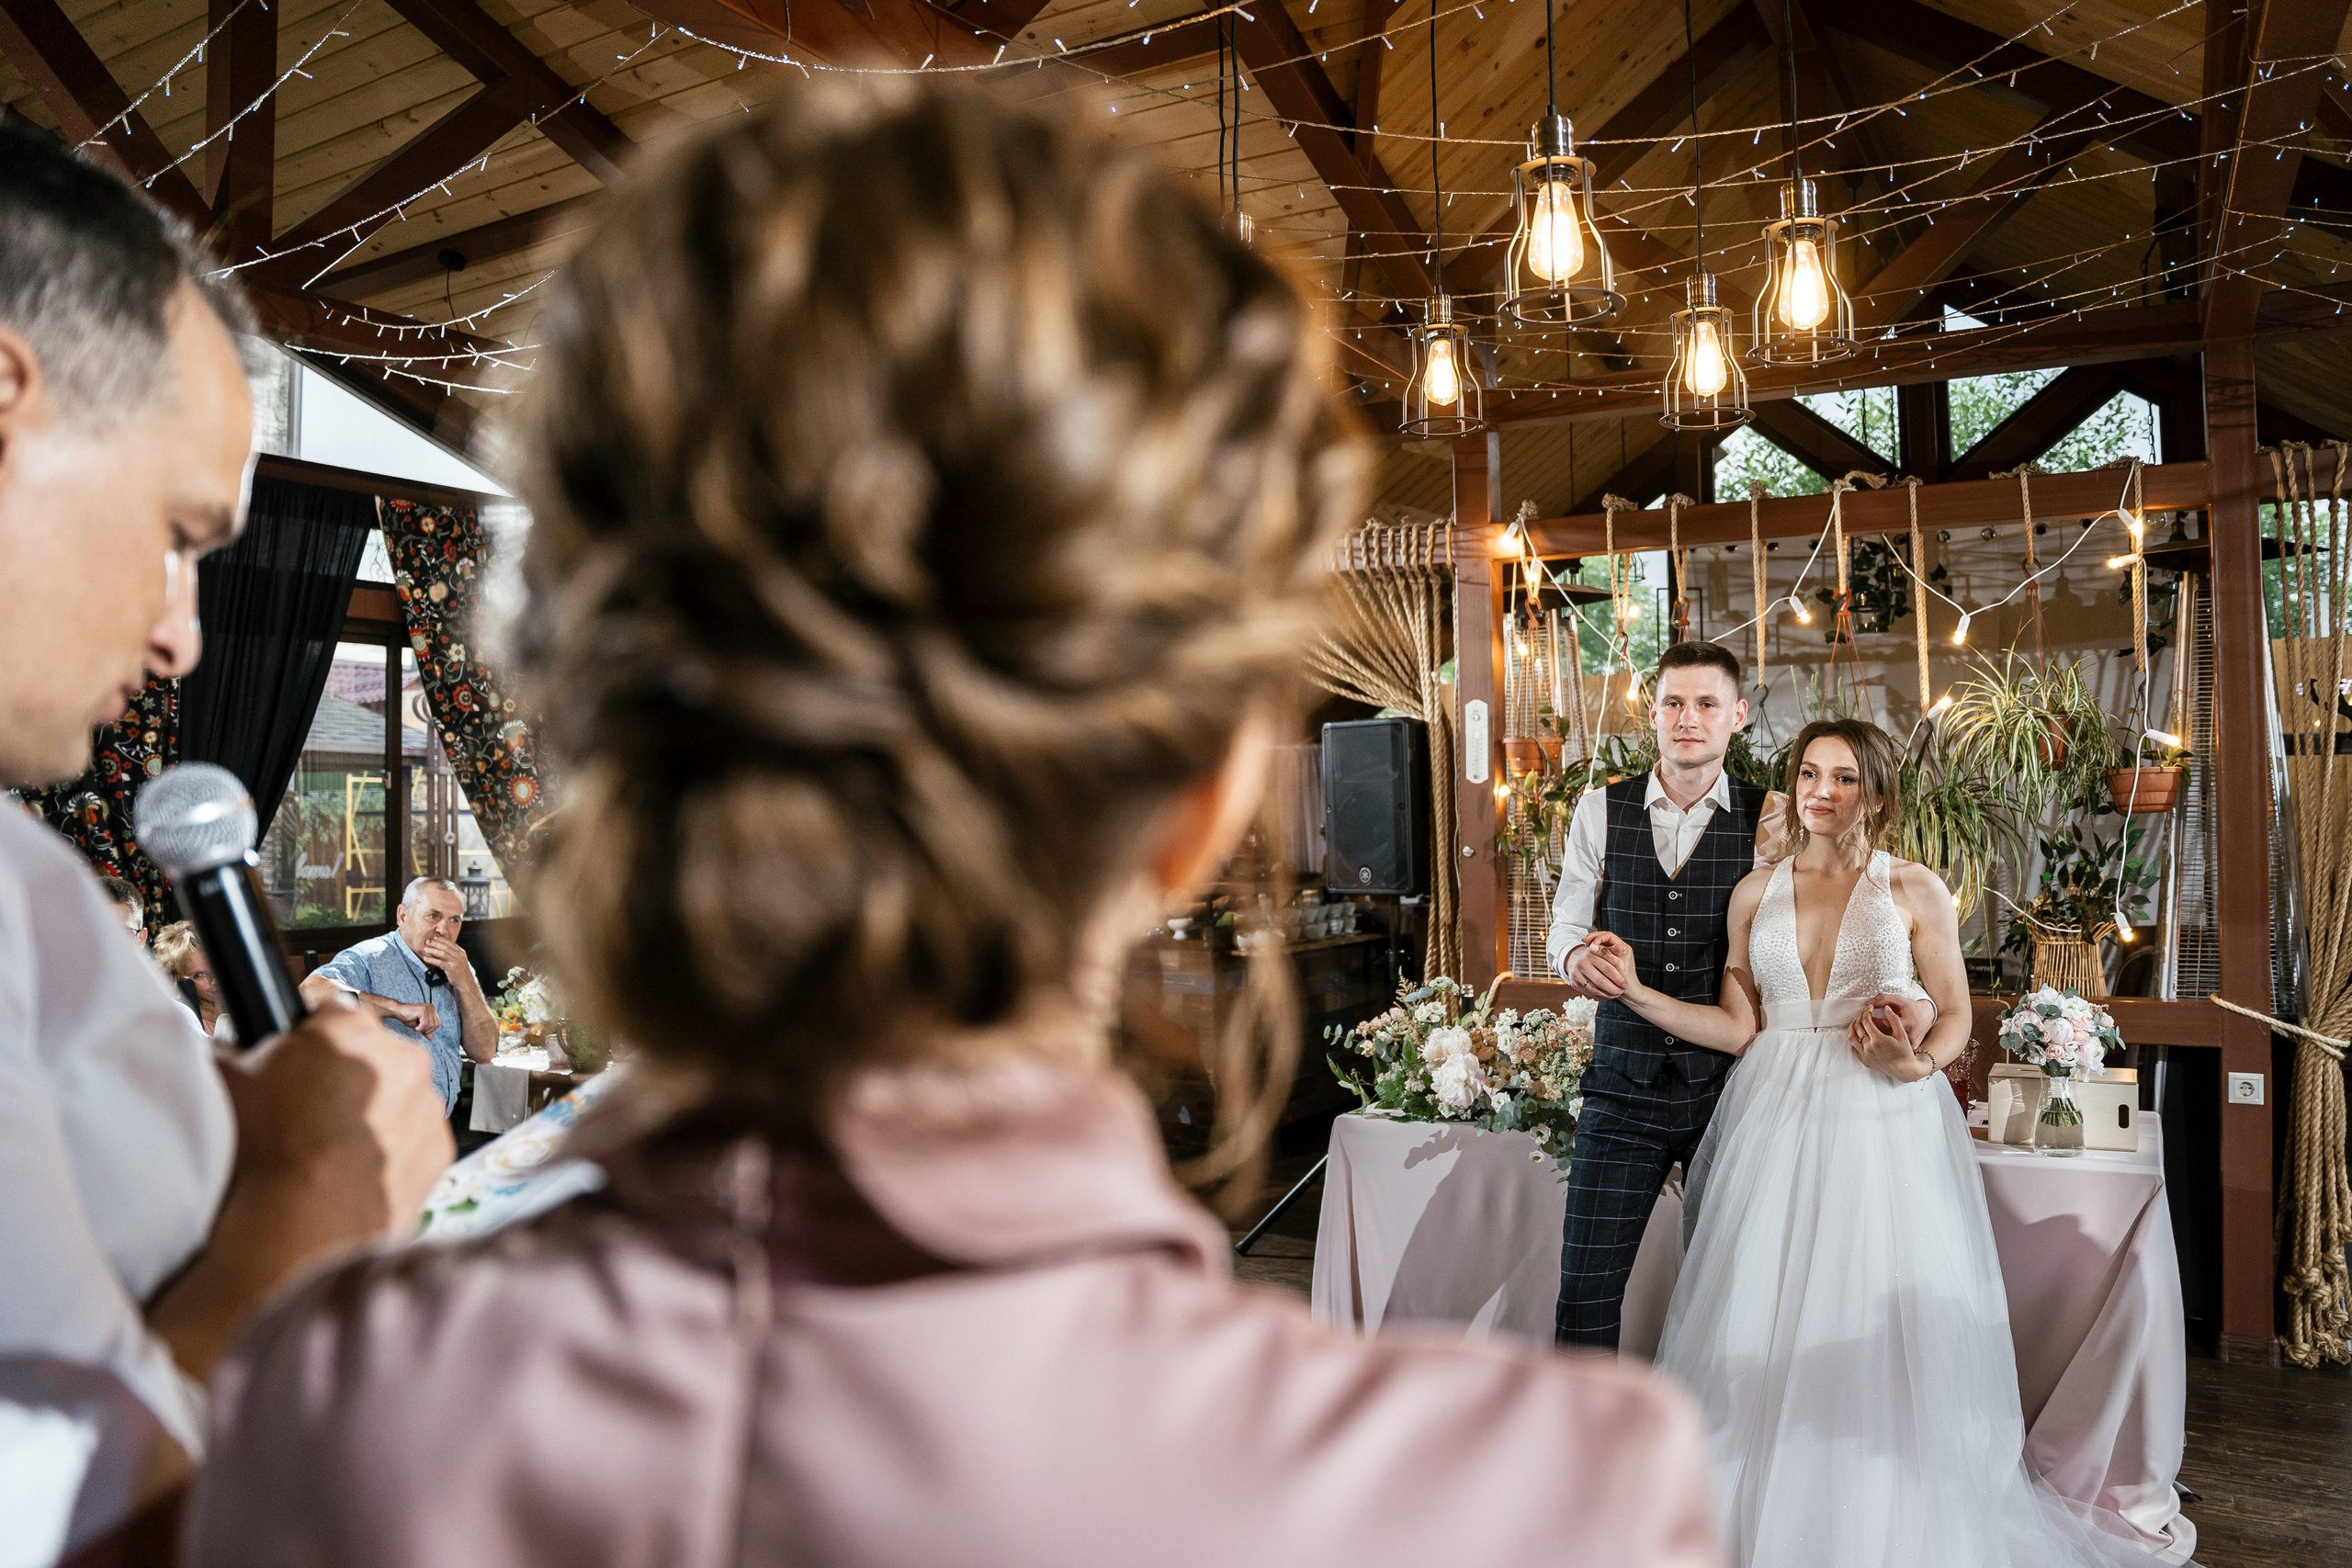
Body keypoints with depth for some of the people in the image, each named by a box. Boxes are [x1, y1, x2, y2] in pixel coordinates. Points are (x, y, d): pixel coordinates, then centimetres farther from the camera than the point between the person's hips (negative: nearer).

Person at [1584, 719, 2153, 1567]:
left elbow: (1955, 1017, 3)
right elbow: (1739, 1026, 6)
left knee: (1880, 1331, 0)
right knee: (1767, 1334, 3)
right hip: (1777, 1122, 2)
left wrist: (1913, 1062, -17)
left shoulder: (1916, 890, 3)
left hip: (1885, 1122, -2)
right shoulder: (1755, 893, 9)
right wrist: (1639, 991, -3)